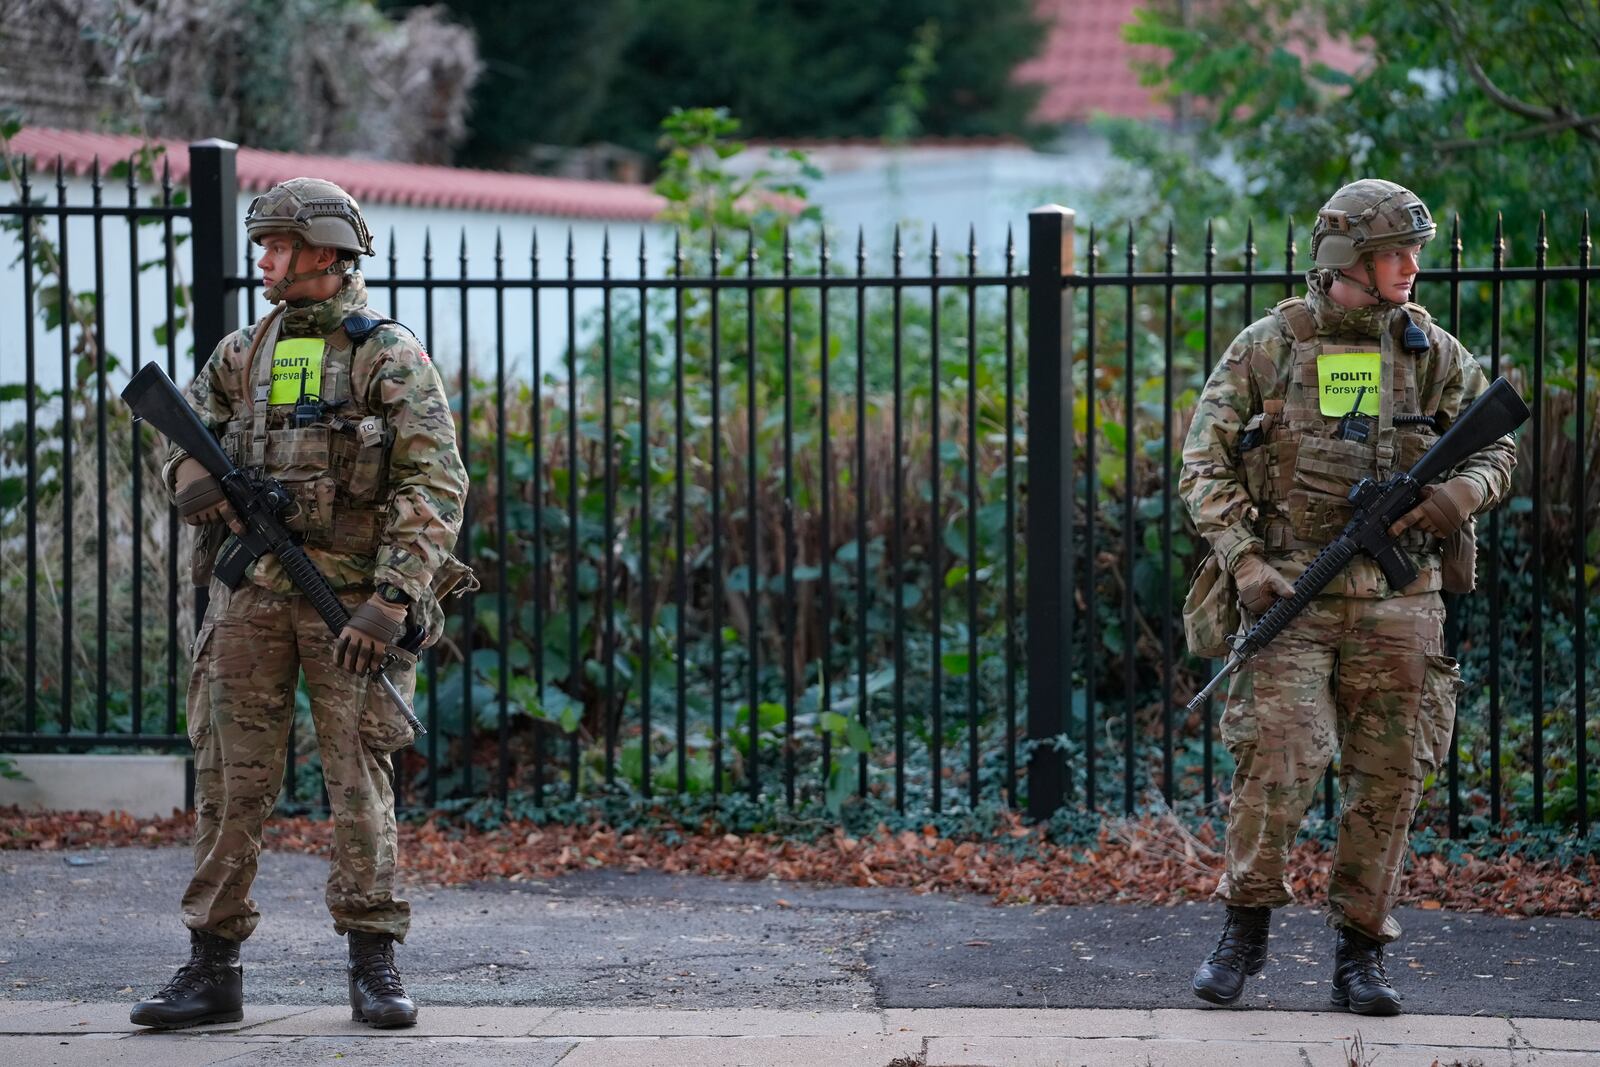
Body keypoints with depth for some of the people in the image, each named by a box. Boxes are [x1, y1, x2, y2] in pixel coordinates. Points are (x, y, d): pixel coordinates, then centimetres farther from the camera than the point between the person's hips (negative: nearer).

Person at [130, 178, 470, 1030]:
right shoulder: (245, 350, 12)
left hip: (351, 599, -4)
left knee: (358, 777, -2)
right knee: (230, 777, 3)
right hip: (249, 594, 4)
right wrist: (194, 476, -4)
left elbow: (435, 483, -10)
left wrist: (392, 600, -19)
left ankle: (374, 966, 5)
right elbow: (185, 426, 22)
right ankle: (212, 967, 7)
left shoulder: (388, 354, -4)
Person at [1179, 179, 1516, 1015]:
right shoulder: (1267, 348, 1)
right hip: (1292, 592, -3)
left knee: (1389, 776, 3)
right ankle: (1244, 930, 7)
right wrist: (1244, 561, -10)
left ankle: (1359, 953, 14)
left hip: (1398, 599, 3)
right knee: (1279, 758, -12)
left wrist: (1464, 492, -10)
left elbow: (1497, 445, 13)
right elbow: (1205, 465, 1)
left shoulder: (1431, 352, 8)